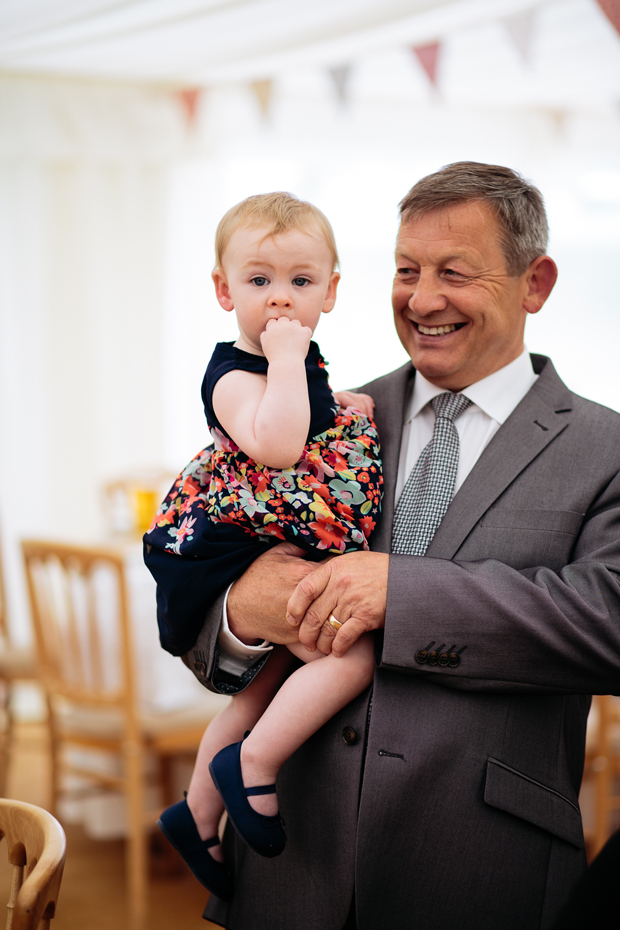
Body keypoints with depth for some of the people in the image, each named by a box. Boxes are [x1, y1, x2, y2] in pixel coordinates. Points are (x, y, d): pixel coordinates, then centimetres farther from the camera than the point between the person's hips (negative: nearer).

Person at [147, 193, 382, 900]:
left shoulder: (299, 361, 11)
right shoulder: (234, 377, -18)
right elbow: (277, 447, -37)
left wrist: (352, 405, 15)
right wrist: (286, 359, -30)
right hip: (255, 563, -10)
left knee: (264, 690, 20)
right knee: (353, 654, -21)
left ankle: (197, 816, 33)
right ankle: (254, 766, -7)